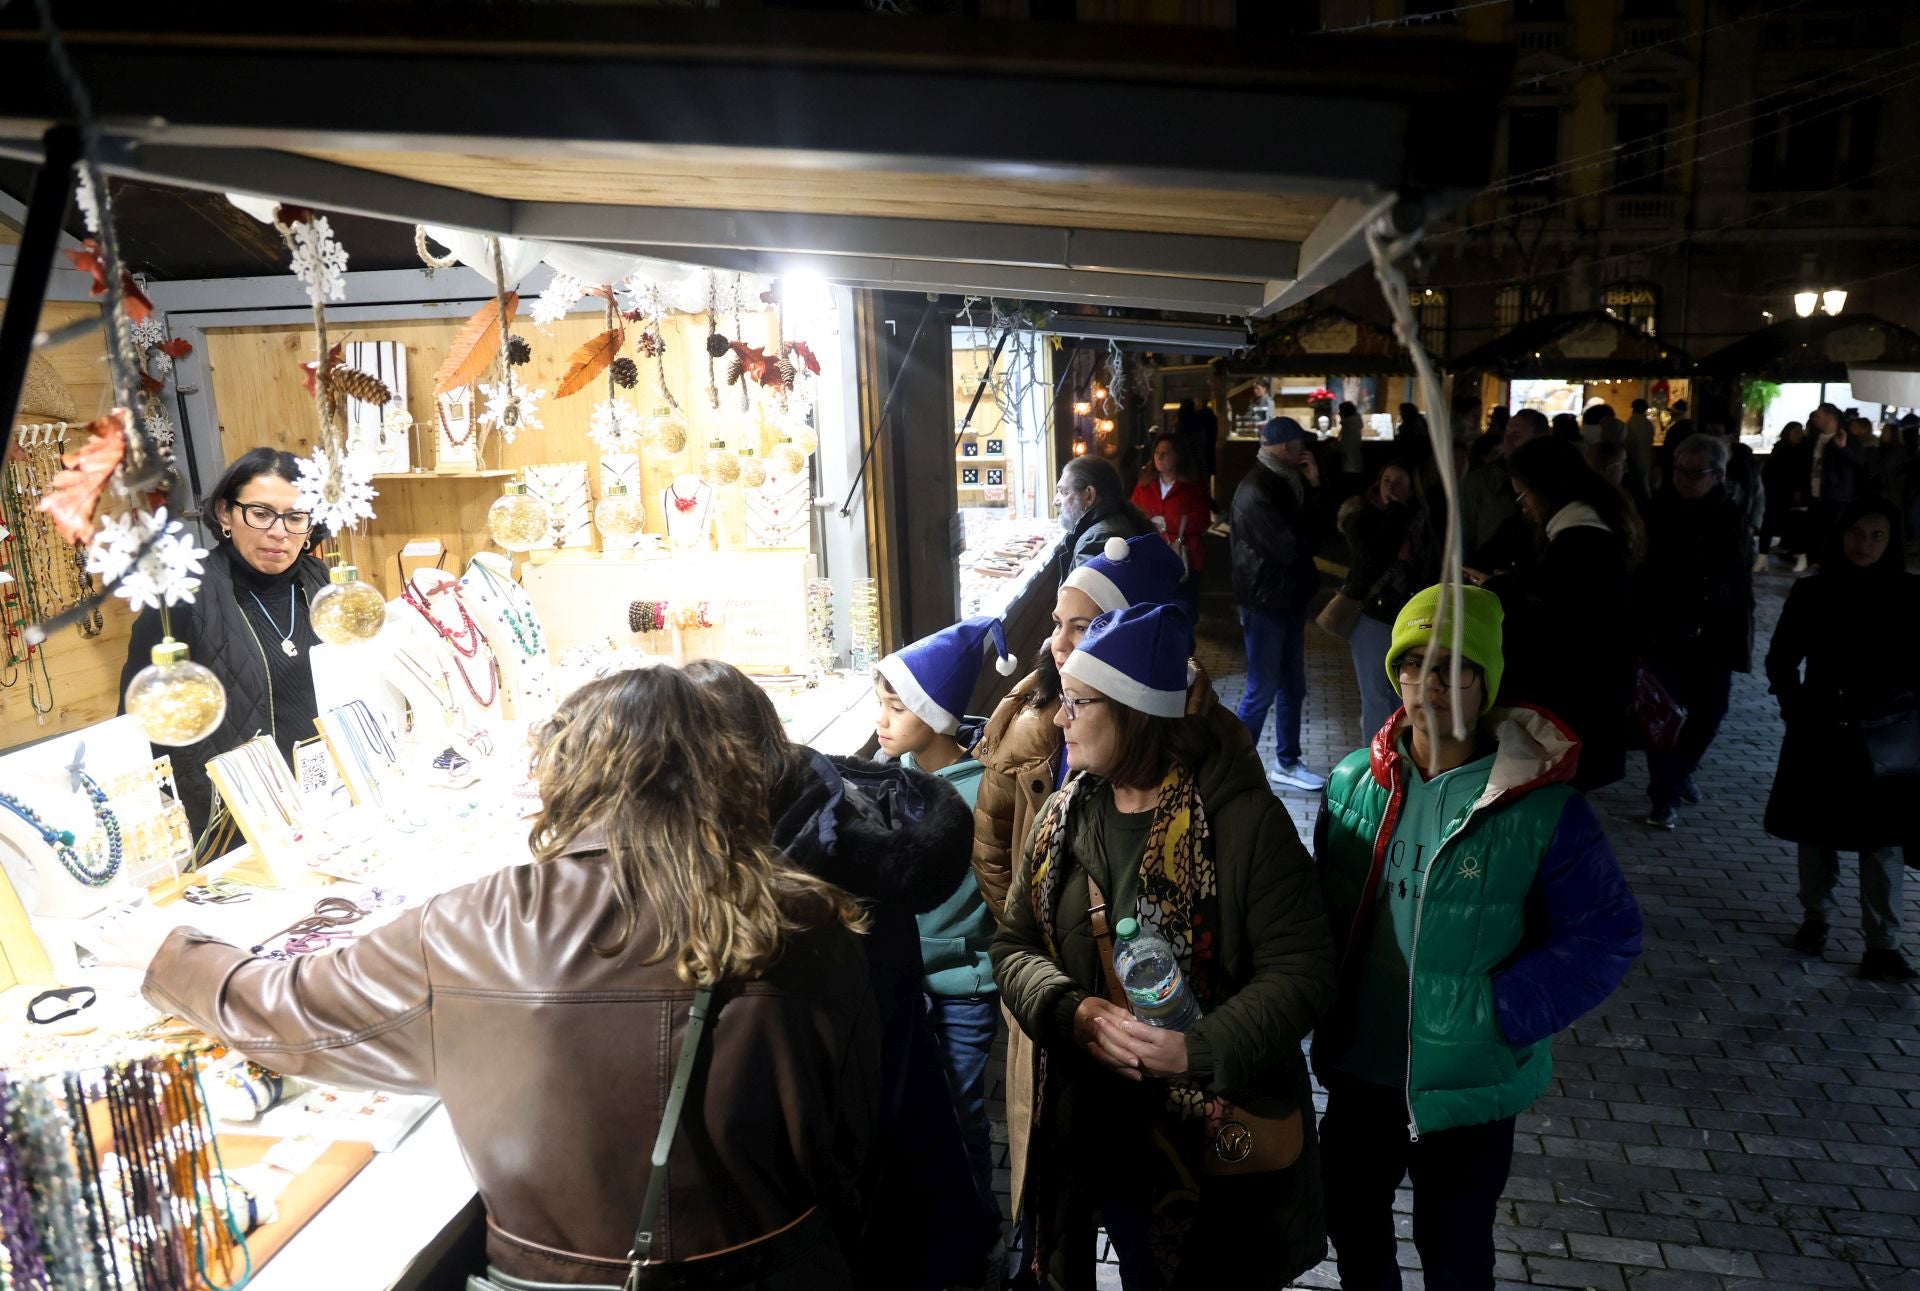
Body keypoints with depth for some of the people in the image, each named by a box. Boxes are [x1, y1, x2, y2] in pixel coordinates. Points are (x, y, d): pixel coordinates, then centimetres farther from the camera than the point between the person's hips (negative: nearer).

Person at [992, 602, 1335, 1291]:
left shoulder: (1243, 819, -16)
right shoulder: (1062, 818, 0)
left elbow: (1299, 968, -17)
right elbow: (1013, 947, 2)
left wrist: (1198, 1047, -28)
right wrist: (1071, 1012, -17)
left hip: (1225, 1136, -4)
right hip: (1101, 1130, 4)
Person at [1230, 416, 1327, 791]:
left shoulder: (1287, 483, 11)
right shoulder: (1256, 490, -19)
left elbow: (1315, 531, 6)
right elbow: (1290, 548, -24)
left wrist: (1314, 486, -4)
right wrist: (1309, 540, -3)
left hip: (1290, 597, 9)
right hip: (1265, 601, -9)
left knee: (1293, 686, 15)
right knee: (1262, 690, -2)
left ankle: (1287, 762, 27)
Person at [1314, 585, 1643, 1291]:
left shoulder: (1544, 809, -17)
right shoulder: (1353, 782, -6)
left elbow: (1607, 935, -12)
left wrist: (1504, 1013, -18)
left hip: (1469, 1088, -3)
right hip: (1356, 1069, 4)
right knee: (1351, 1226, 25)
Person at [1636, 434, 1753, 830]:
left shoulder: (1730, 517, 2)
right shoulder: (1657, 512, -8)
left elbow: (1742, 580, 7)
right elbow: (1636, 574, -9)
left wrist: (1742, 636, 5)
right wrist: (1637, 627, -16)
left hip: (1714, 635, 4)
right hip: (1664, 634, -4)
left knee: (1709, 712, 14)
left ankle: (1681, 769, 40)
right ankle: (1664, 794, 11)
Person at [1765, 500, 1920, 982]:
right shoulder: (1812, 591, -1)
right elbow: (1781, 657, 5)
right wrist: (1794, 705, -7)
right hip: (1820, 732, 1)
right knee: (1816, 831, 12)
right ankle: (1817, 917, 30)